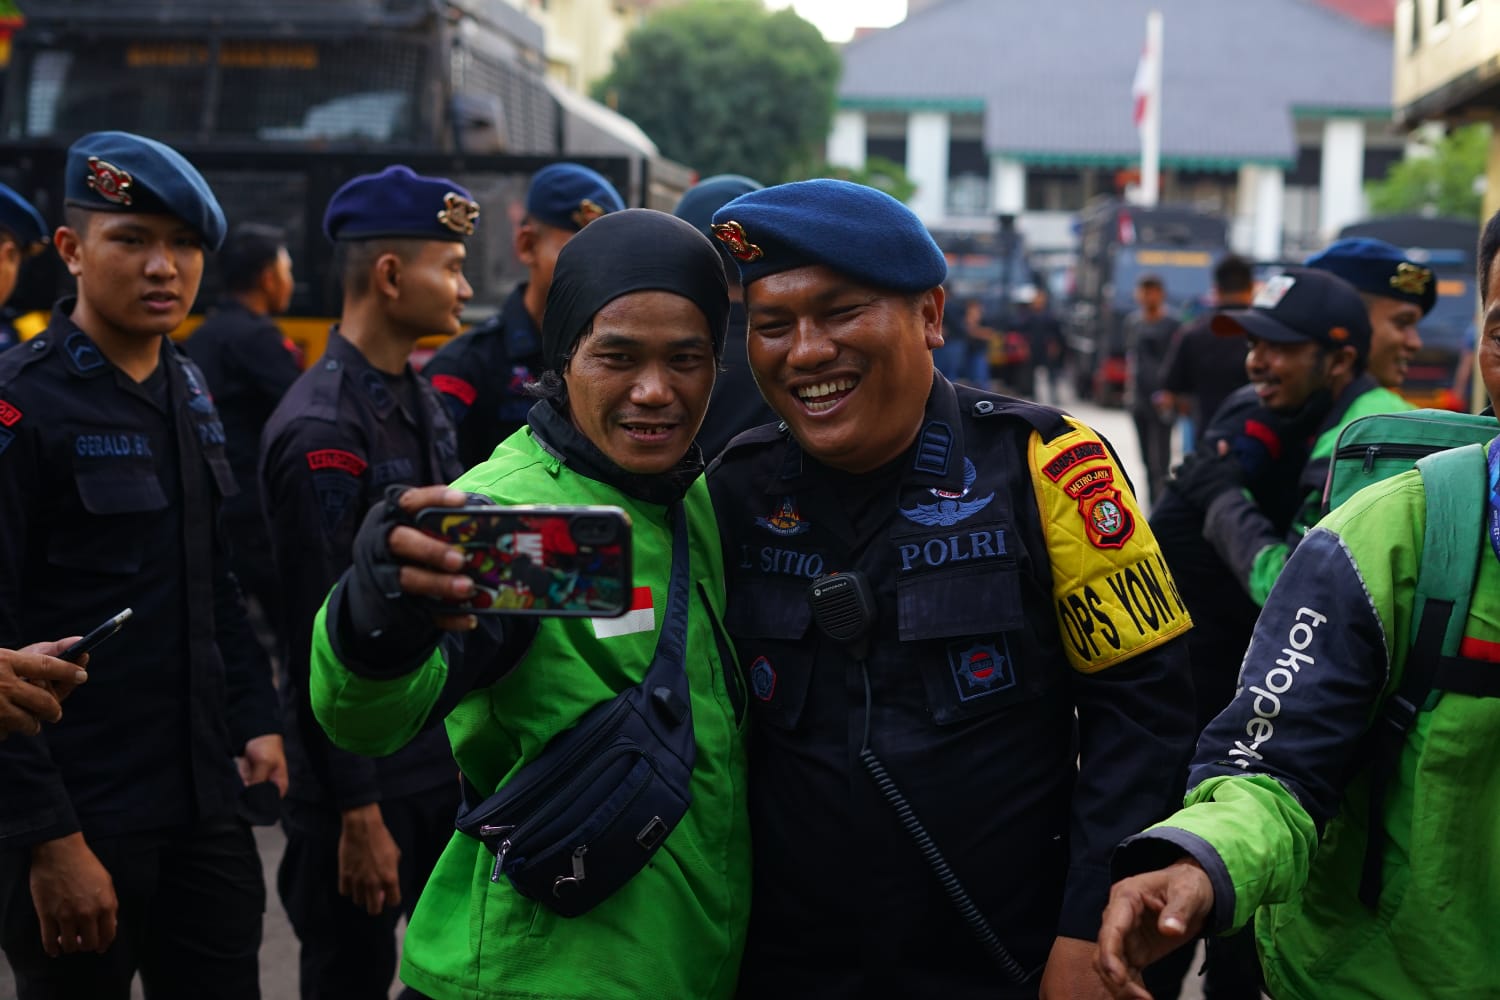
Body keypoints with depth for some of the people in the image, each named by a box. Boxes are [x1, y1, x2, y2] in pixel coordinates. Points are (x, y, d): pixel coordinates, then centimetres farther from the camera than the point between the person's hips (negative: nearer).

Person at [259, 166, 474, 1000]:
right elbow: (320, 640, -19)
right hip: (364, 775, -8)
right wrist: (357, 814, -17)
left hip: (448, 762, 8)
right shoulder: (321, 434, -19)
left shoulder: (424, 402, 7)